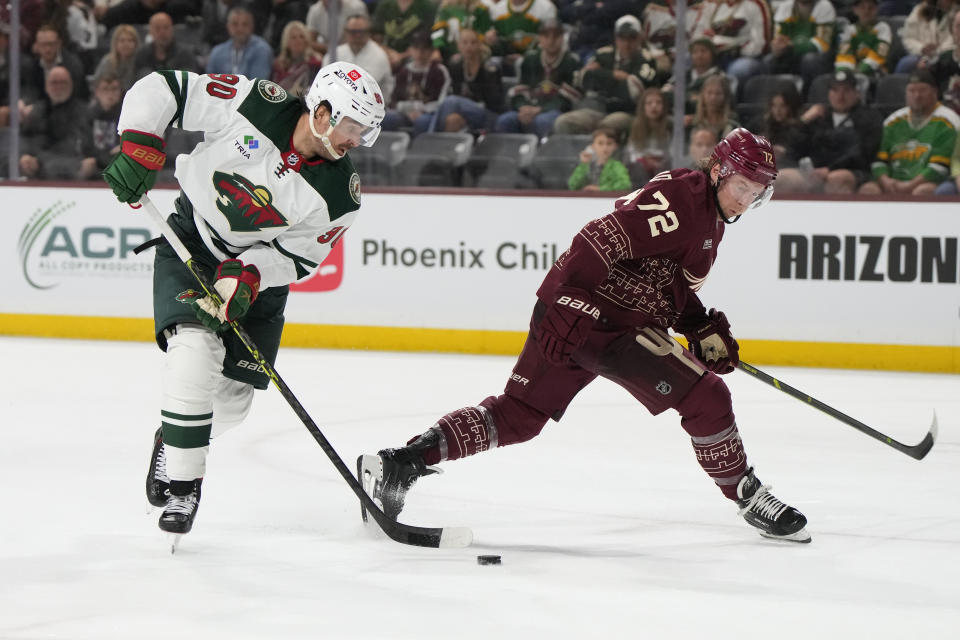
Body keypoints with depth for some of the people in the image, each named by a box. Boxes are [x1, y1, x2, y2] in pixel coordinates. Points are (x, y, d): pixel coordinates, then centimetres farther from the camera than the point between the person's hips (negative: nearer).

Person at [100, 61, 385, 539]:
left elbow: (297, 257, -13)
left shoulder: (340, 195, -16)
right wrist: (138, 151, -27)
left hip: (259, 269, 3)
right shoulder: (252, 105, -24)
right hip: (190, 244, -3)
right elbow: (159, 90, -18)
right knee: (196, 349, -25)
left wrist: (245, 276, -29)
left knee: (232, 396, 2)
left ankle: (176, 438, 36)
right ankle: (182, 482, -14)